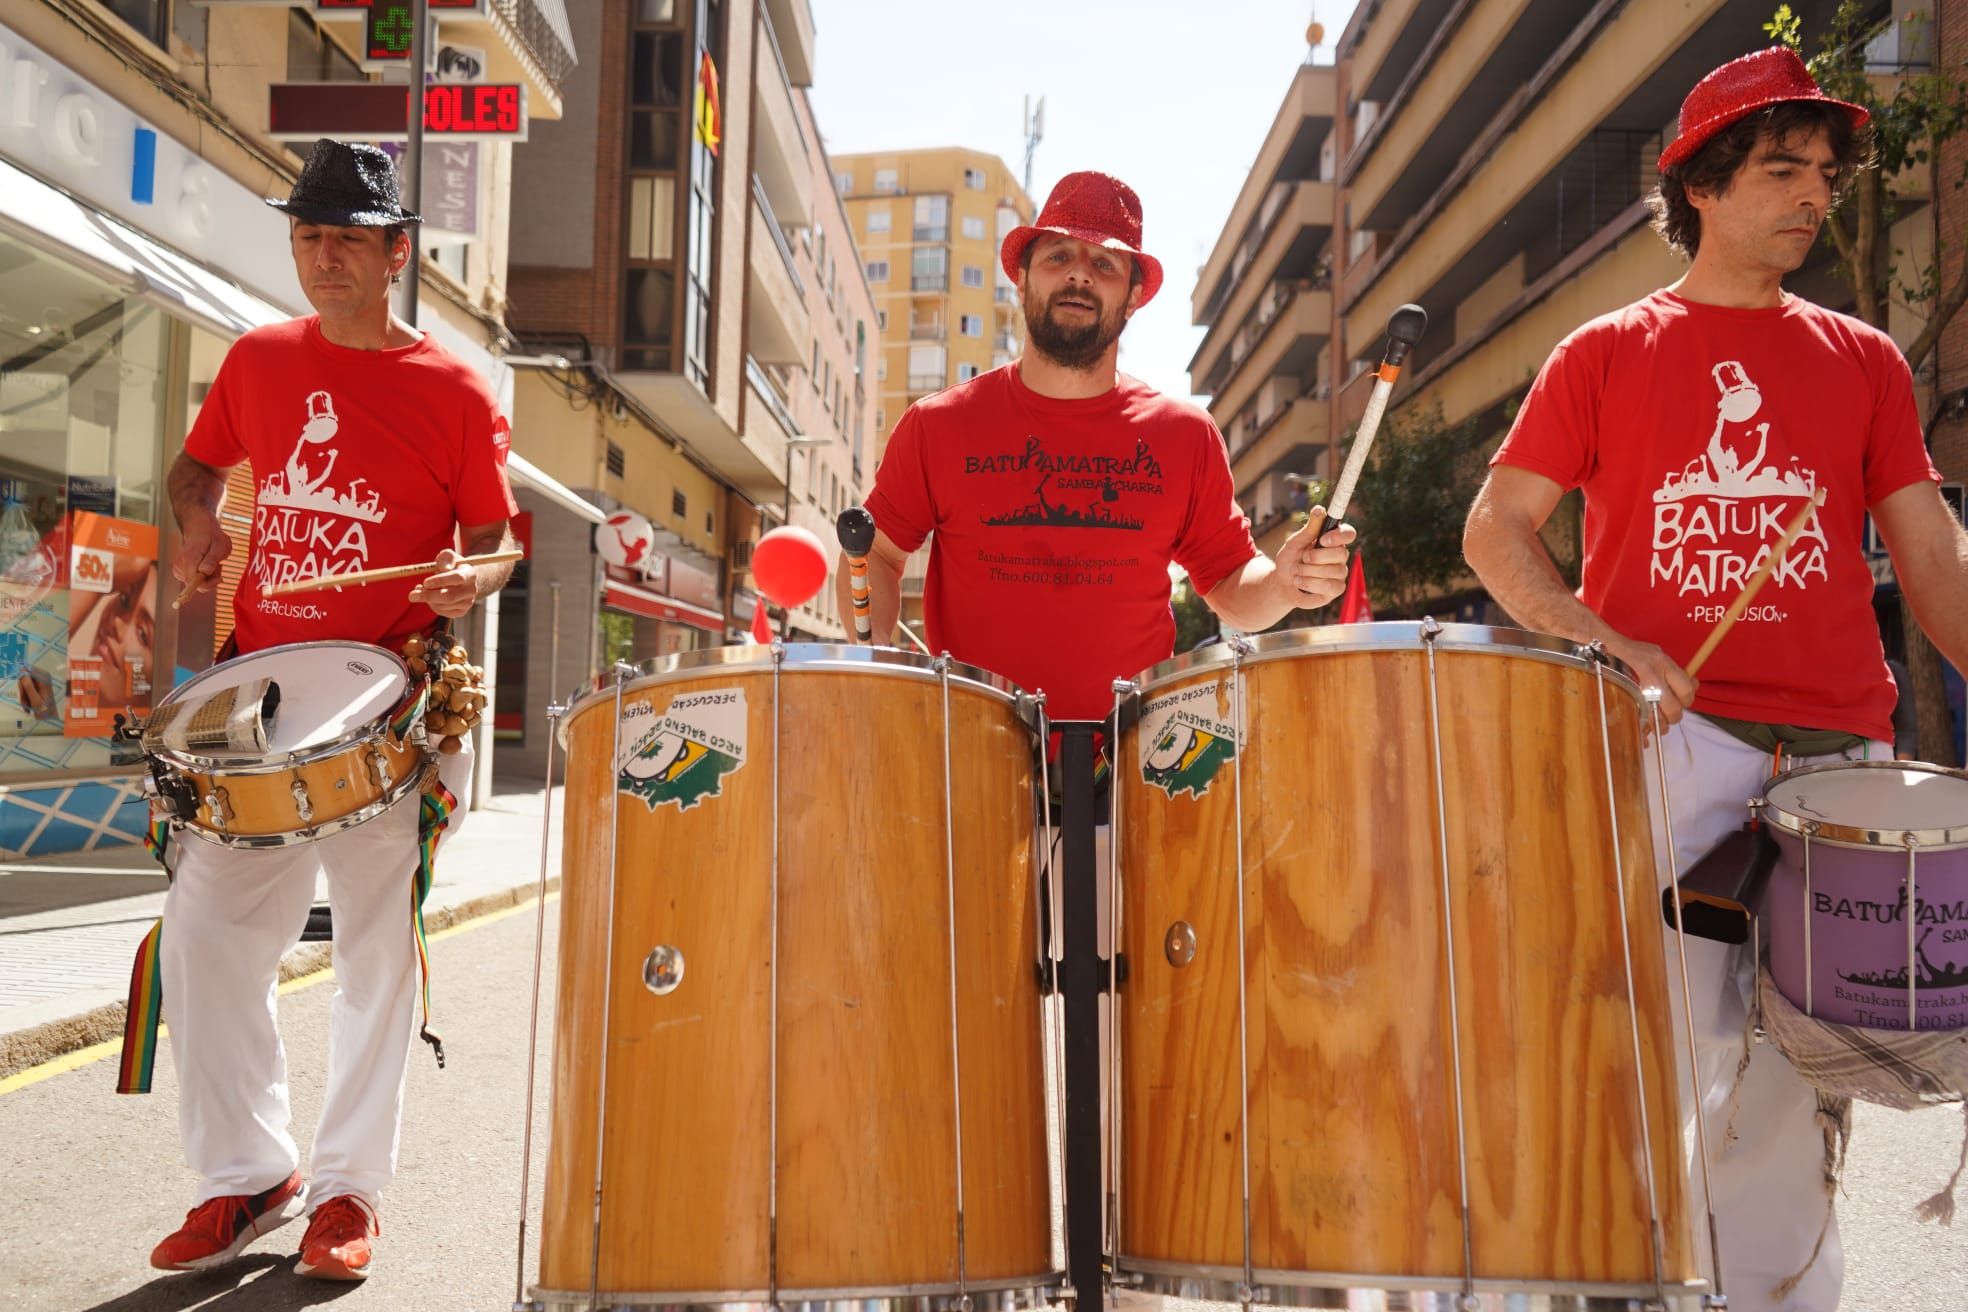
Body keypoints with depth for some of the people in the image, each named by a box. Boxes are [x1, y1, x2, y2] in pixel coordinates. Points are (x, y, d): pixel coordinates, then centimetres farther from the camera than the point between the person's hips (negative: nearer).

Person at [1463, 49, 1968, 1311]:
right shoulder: (1605, 353, 9)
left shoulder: (1864, 361, 16)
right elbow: (1497, 528, 3)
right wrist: (1601, 644, -13)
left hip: (1837, 757, 3)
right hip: (1665, 742, -3)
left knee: (1795, 1083, 7)